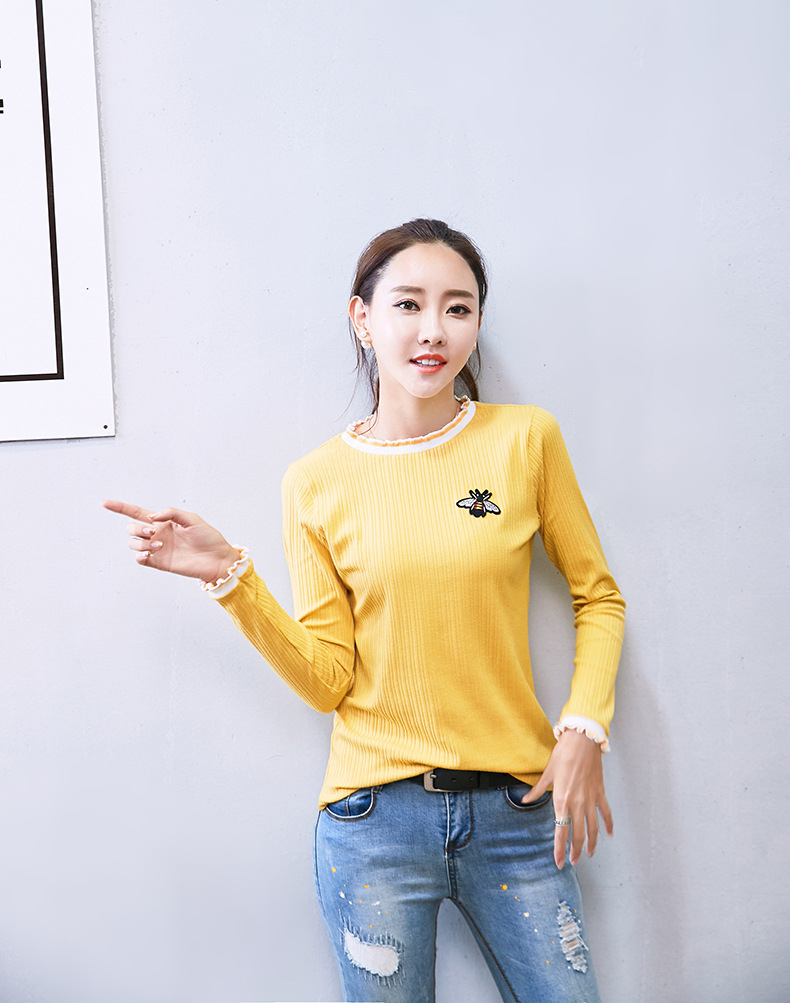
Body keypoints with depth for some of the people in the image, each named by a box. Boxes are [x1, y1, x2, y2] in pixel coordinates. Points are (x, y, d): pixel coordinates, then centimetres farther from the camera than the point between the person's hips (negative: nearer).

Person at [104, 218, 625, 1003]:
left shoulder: (524, 439, -4)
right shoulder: (318, 483, -2)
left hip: (516, 808, 1)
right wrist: (229, 577, -13)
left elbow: (598, 595, 6)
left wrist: (584, 730, -6)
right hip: (375, 818, 0)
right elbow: (328, 681, -4)